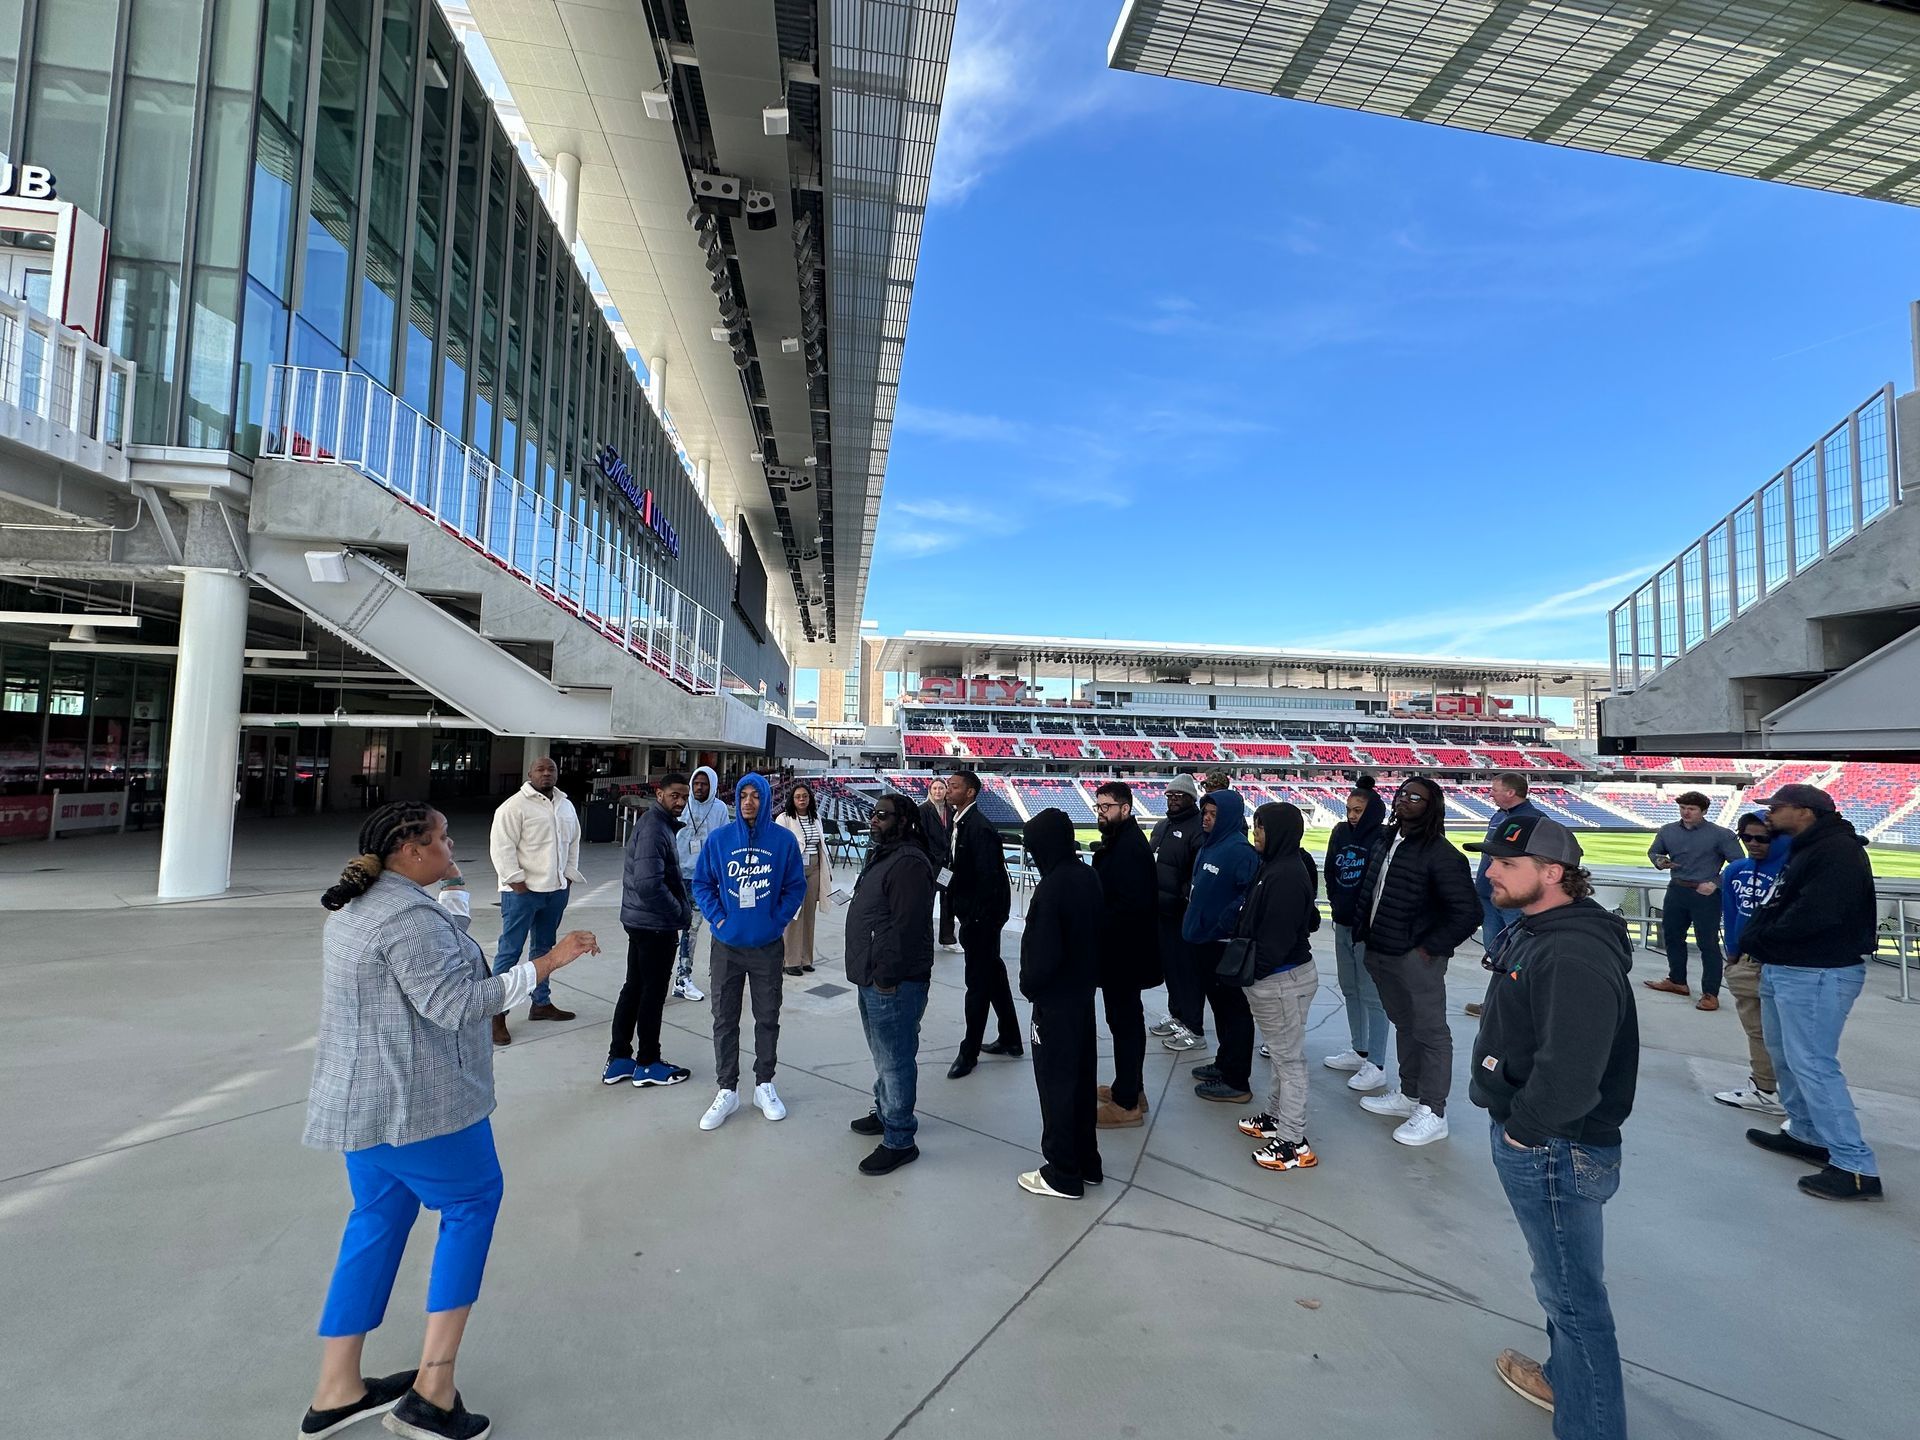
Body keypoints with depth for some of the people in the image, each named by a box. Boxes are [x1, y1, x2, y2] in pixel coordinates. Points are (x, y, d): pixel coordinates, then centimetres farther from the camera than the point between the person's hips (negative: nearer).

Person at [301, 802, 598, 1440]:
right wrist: (543, 965, -24)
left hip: (361, 1097, 10)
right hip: (417, 1101, -10)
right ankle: (432, 1389, 11)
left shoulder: (356, 908, 10)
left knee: (377, 1220, 19)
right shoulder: (410, 917, -23)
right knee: (473, 1200, 6)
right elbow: (455, 1005, -25)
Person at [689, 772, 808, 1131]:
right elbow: (702, 883, 2)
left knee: (768, 1018, 13)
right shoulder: (719, 839, -5)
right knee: (724, 1020, 10)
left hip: (768, 947, 0)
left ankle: (764, 1085, 30)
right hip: (726, 946, 1)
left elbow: (796, 886, 0)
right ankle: (727, 1090, 25)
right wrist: (718, 918, -7)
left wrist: (778, 920, -8)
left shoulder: (784, 840, -7)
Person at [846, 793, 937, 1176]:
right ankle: (886, 1113, 40)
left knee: (895, 1060, 0)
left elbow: (907, 928, -25)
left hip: (894, 984, -10)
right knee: (883, 1054, 24)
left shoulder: (909, 863, -21)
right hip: (872, 978, 11)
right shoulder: (880, 855, 14)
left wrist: (887, 976, -21)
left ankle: (899, 1140, 12)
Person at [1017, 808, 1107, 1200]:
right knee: (1082, 1079, 19)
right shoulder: (1089, 877, 0)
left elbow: (1043, 952, -25)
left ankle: (1063, 1175, 19)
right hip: (1084, 992, 8)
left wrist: (1029, 984, -7)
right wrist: (1088, 975, 14)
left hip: (1055, 1001, -8)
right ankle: (1087, 1162, 33)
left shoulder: (1051, 888, -25)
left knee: (1056, 1084, 6)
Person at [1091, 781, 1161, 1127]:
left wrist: (1099, 928, -18)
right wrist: (1097, 921, 6)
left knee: (1125, 1021, 0)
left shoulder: (1131, 847, -21)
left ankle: (1127, 1103, 11)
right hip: (1120, 949, 10)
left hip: (1124, 952, -10)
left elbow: (1132, 904, -27)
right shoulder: (1116, 842, 11)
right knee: (1127, 1019, 19)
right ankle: (1130, 1087, 33)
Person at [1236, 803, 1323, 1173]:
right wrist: (1252, 975, 13)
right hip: (1276, 975, 10)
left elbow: (1276, 938, -24)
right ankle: (1276, 1117, 37)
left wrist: (1250, 975, -15)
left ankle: (1293, 1143, 12)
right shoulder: (1277, 866, 7)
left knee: (1289, 1058, 1)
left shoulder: (1286, 875, -24)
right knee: (1282, 1054, 22)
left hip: (1282, 979, -10)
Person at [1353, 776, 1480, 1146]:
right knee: (1404, 1026, 21)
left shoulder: (1440, 854, -16)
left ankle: (1433, 1113, 15)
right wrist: (1364, 932, 11)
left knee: (1430, 1033, 4)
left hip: (1416, 959, -8)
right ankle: (1409, 1095, 35)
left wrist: (1430, 948, -16)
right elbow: (1369, 890, 20)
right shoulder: (1384, 841, 9)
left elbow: (1467, 912, -18)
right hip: (1380, 954, 8)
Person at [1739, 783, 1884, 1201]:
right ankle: (1808, 1135, 31)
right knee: (1786, 1057, 19)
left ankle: (1856, 1167, -2)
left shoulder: (1838, 850, -17)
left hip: (1818, 975, -11)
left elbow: (1816, 914, -26)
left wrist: (1758, 938, -14)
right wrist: (1757, 940, 1)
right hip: (1782, 970, 11)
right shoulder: (1803, 850, 16)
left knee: (1813, 1065, -8)